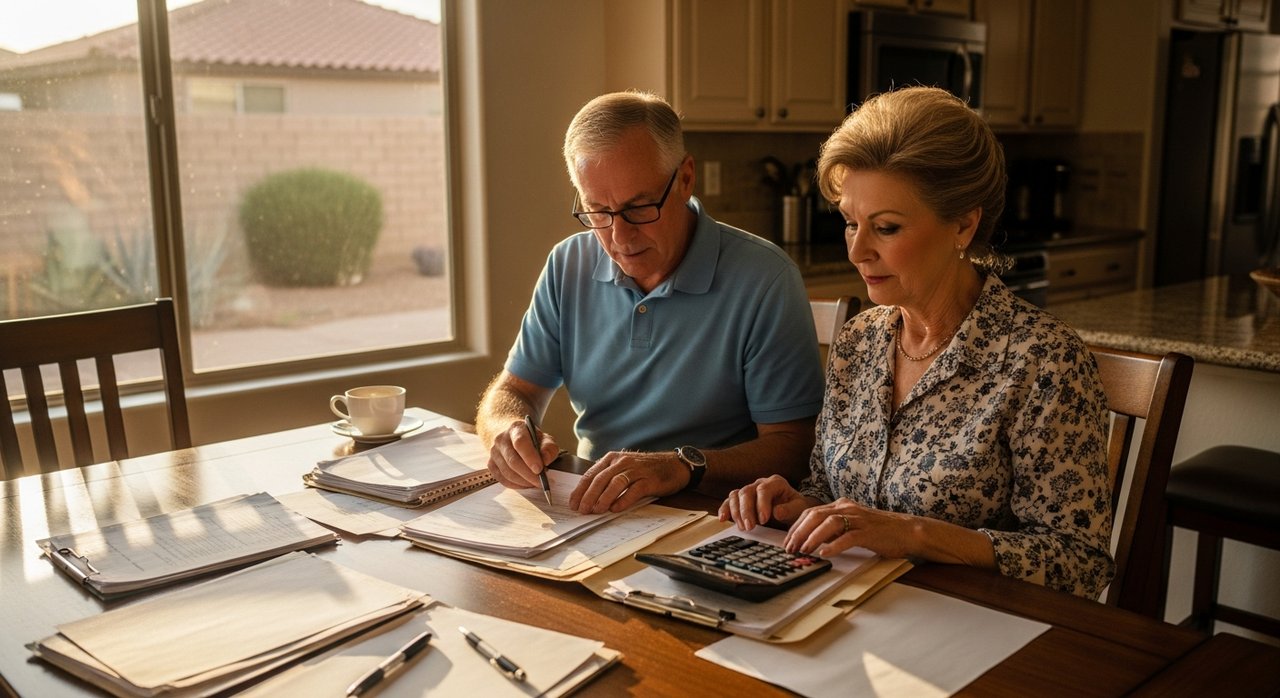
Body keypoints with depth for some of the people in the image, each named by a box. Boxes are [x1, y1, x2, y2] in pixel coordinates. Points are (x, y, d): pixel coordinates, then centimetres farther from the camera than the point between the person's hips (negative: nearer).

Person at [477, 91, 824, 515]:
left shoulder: (765, 280, -11)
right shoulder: (569, 266, 5)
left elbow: (793, 447, -12)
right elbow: (510, 392, 9)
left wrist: (684, 467, -29)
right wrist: (511, 432, -15)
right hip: (585, 511, 5)